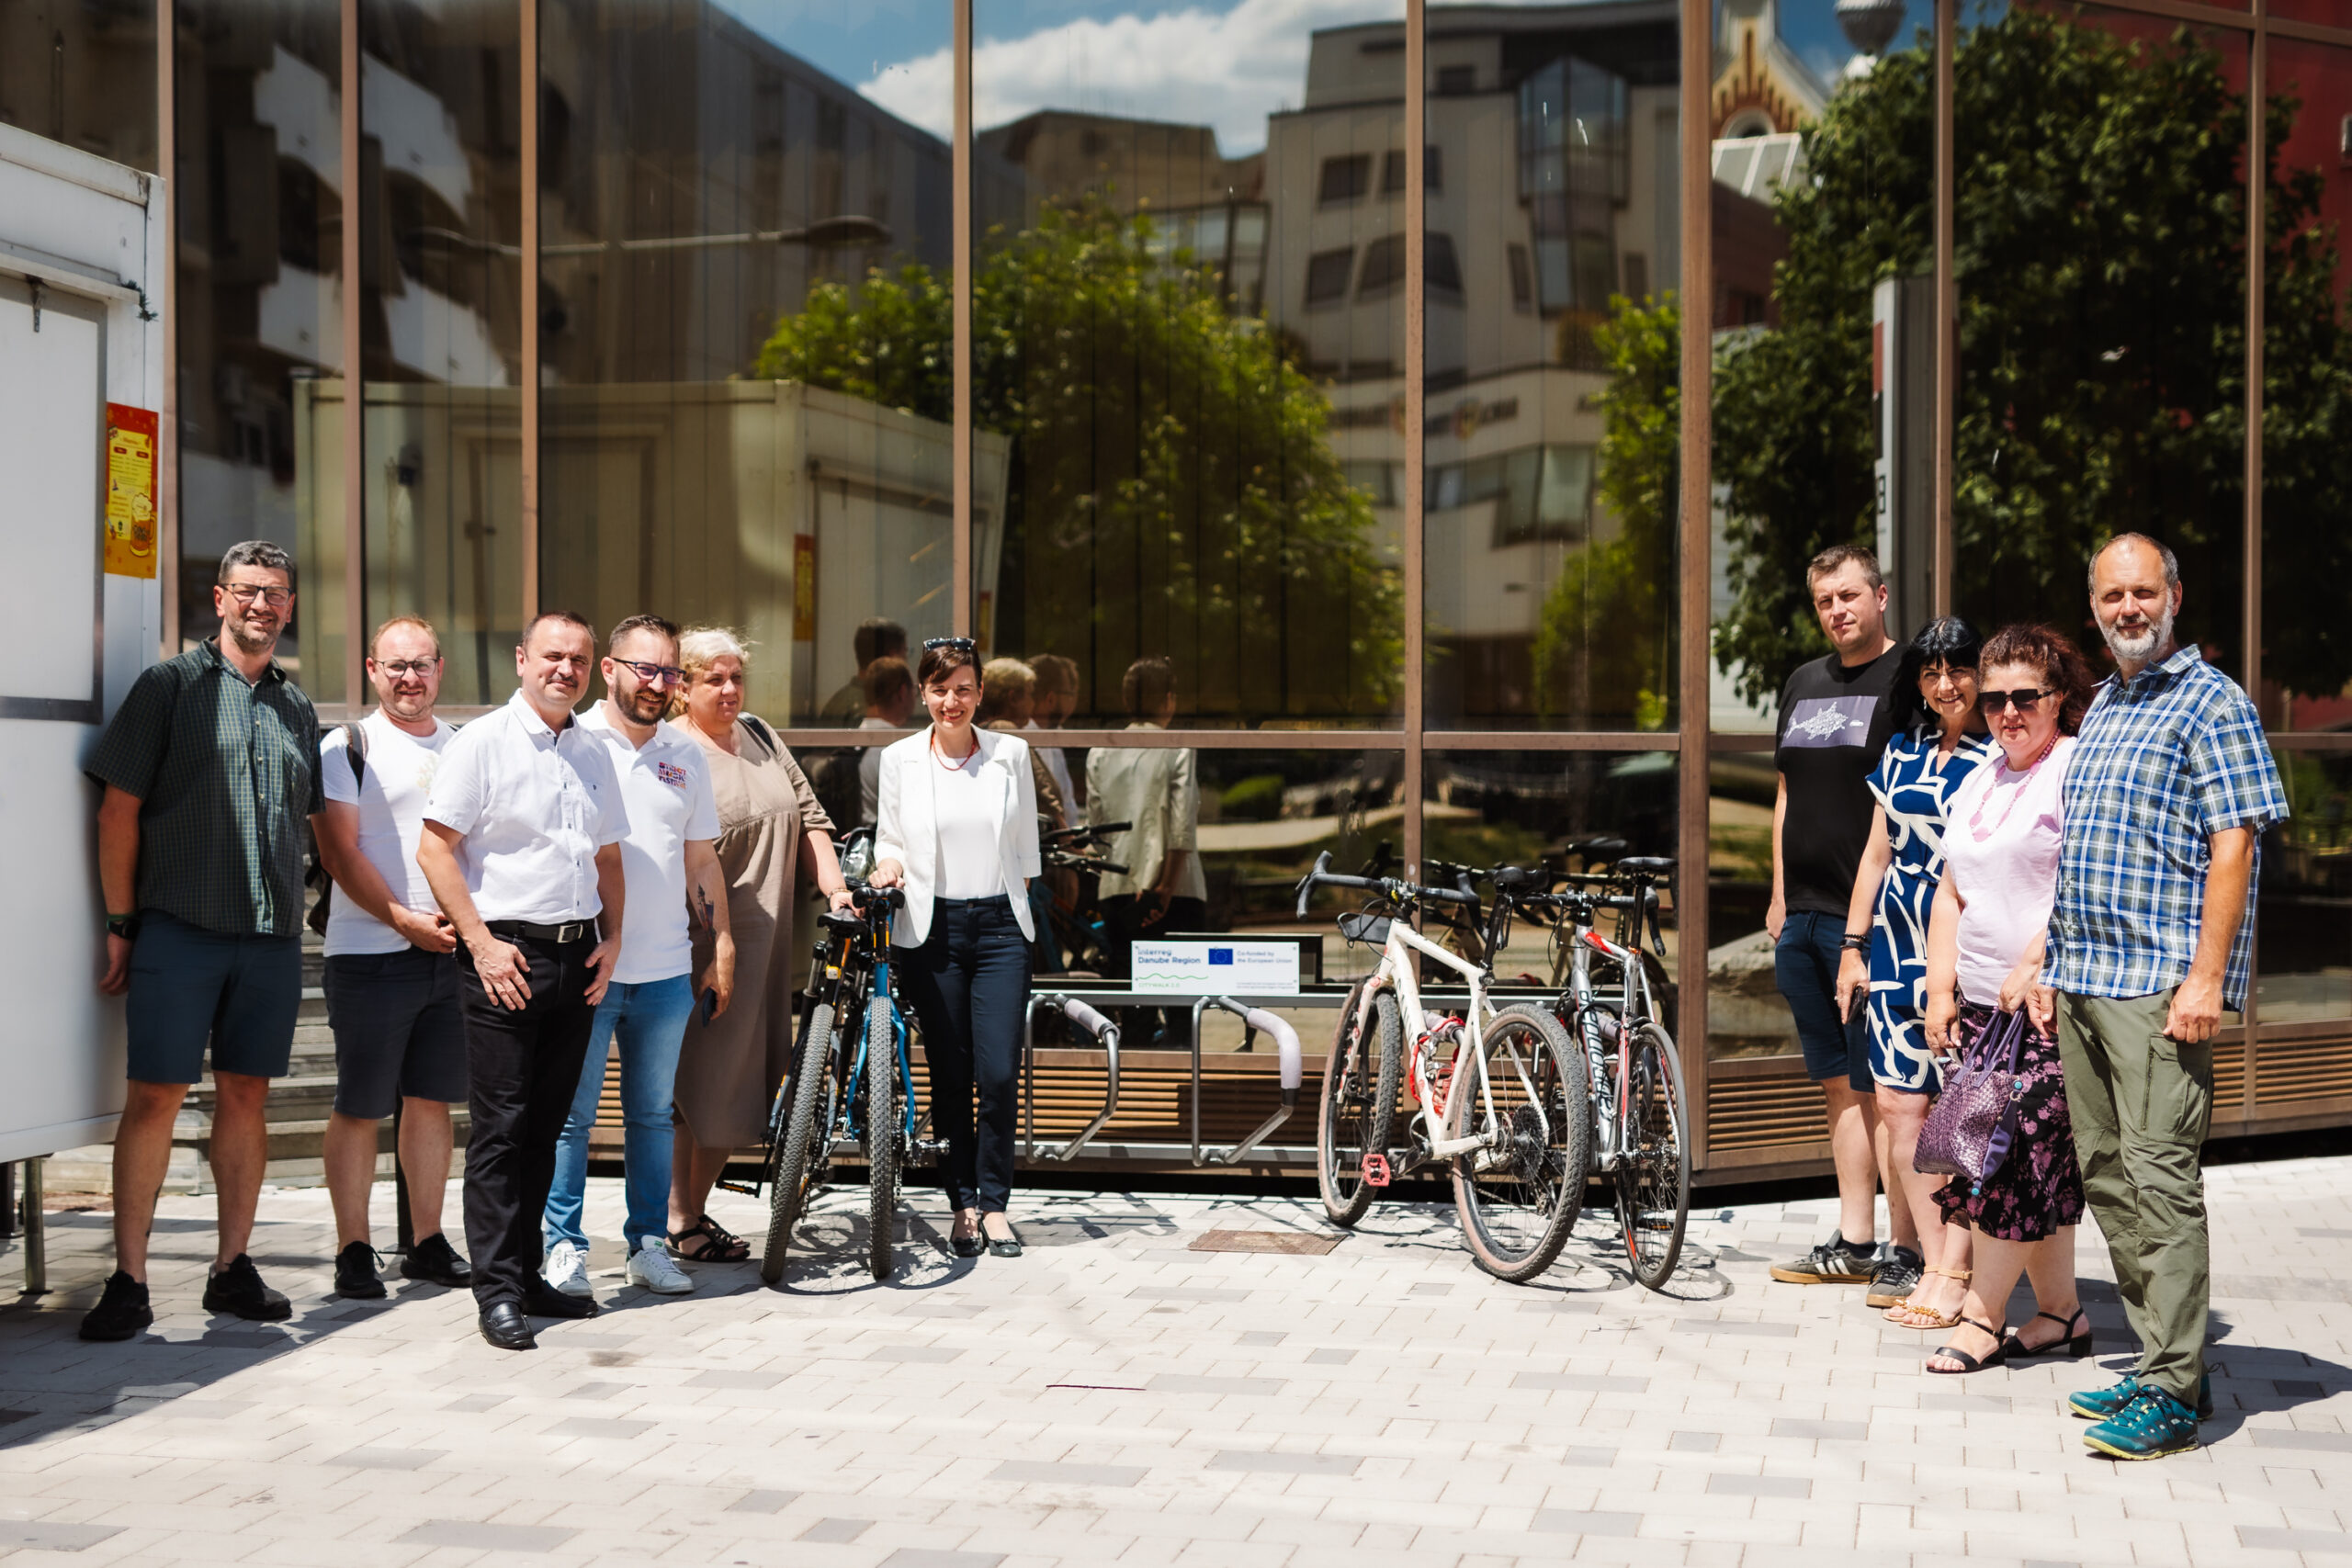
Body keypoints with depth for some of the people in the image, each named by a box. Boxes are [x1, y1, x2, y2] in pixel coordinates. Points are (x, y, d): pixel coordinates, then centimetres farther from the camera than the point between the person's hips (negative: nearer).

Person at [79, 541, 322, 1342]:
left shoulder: (297, 707, 16)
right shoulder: (169, 684, 1)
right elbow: (119, 808, -1)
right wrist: (121, 923, -4)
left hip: (272, 936, 4)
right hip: (178, 929, -4)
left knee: (246, 1097, 7)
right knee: (154, 1097, -5)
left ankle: (232, 1268, 16)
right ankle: (128, 1282, 0)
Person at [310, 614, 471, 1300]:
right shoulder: (347, 748, 0)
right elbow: (340, 852, -7)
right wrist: (405, 918, -15)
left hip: (453, 952, 5)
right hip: (369, 953, -5)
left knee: (432, 1100, 10)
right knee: (360, 1108, -1)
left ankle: (427, 1242, 18)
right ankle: (353, 1250, 7)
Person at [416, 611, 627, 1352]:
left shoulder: (593, 753, 15)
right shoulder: (482, 742, -4)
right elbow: (435, 850, -8)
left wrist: (611, 939, 9)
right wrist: (482, 943, -14)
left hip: (577, 959, 6)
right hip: (506, 957, -6)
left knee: (545, 1126, 11)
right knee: (500, 1127, -5)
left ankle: (527, 1273, 19)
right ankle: (498, 1290, -2)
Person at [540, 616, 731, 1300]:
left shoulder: (687, 755, 11)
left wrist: (722, 948, 12)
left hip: (667, 970, 4)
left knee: (653, 1113, 11)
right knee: (570, 1114, 1)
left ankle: (650, 1243, 19)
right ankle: (563, 1246, 11)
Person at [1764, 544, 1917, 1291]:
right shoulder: (1803, 683, 17)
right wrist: (1780, 894, 16)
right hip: (1803, 918, 7)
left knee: (1885, 1090, -6)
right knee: (1840, 1087, 11)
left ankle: (1908, 1248, 0)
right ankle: (1853, 1244, 18)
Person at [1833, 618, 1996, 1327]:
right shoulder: (1900, 752, 14)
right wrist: (1853, 944, 17)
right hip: (1897, 948, 6)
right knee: (1897, 1103, 2)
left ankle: (1953, 1272, 3)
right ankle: (1930, 1258, 11)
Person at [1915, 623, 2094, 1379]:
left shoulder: (2079, 768, -7)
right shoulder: (1976, 784, 18)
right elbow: (1951, 894, 21)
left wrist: (2031, 965, -20)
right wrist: (1941, 989, 12)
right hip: (1982, 1003, 7)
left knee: (2017, 1156, -7)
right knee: (2038, 1163, 9)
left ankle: (1981, 1317, -1)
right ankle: (2060, 1313, 16)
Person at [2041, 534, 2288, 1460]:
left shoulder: (2211, 702, -5)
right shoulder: (2102, 708, 20)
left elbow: (2233, 845, -12)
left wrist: (2208, 977, -19)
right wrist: (2055, 967, 19)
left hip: (2161, 984, -8)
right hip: (2084, 984, 9)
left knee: (2160, 1177, -10)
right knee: (2106, 1176, 10)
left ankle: (2172, 1394, -6)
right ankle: (2162, 1359, 19)